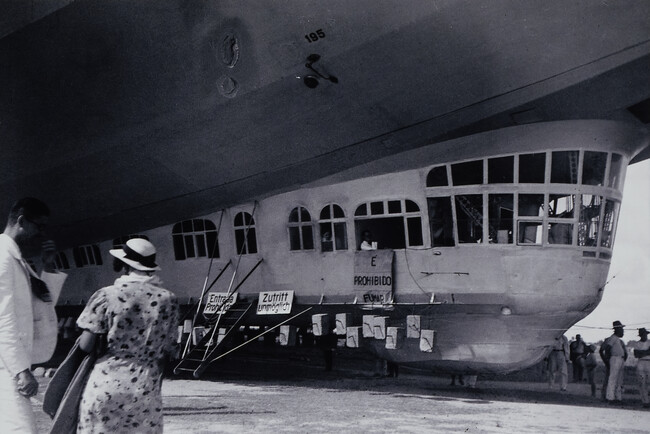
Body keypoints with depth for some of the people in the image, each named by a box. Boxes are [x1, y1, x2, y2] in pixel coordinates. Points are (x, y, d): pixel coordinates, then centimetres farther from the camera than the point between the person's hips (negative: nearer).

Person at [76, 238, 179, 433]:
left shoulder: (107, 295, -5)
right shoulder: (168, 300, 1)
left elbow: (86, 346, -7)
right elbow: (165, 352, 5)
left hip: (105, 385, -1)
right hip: (145, 388, 2)